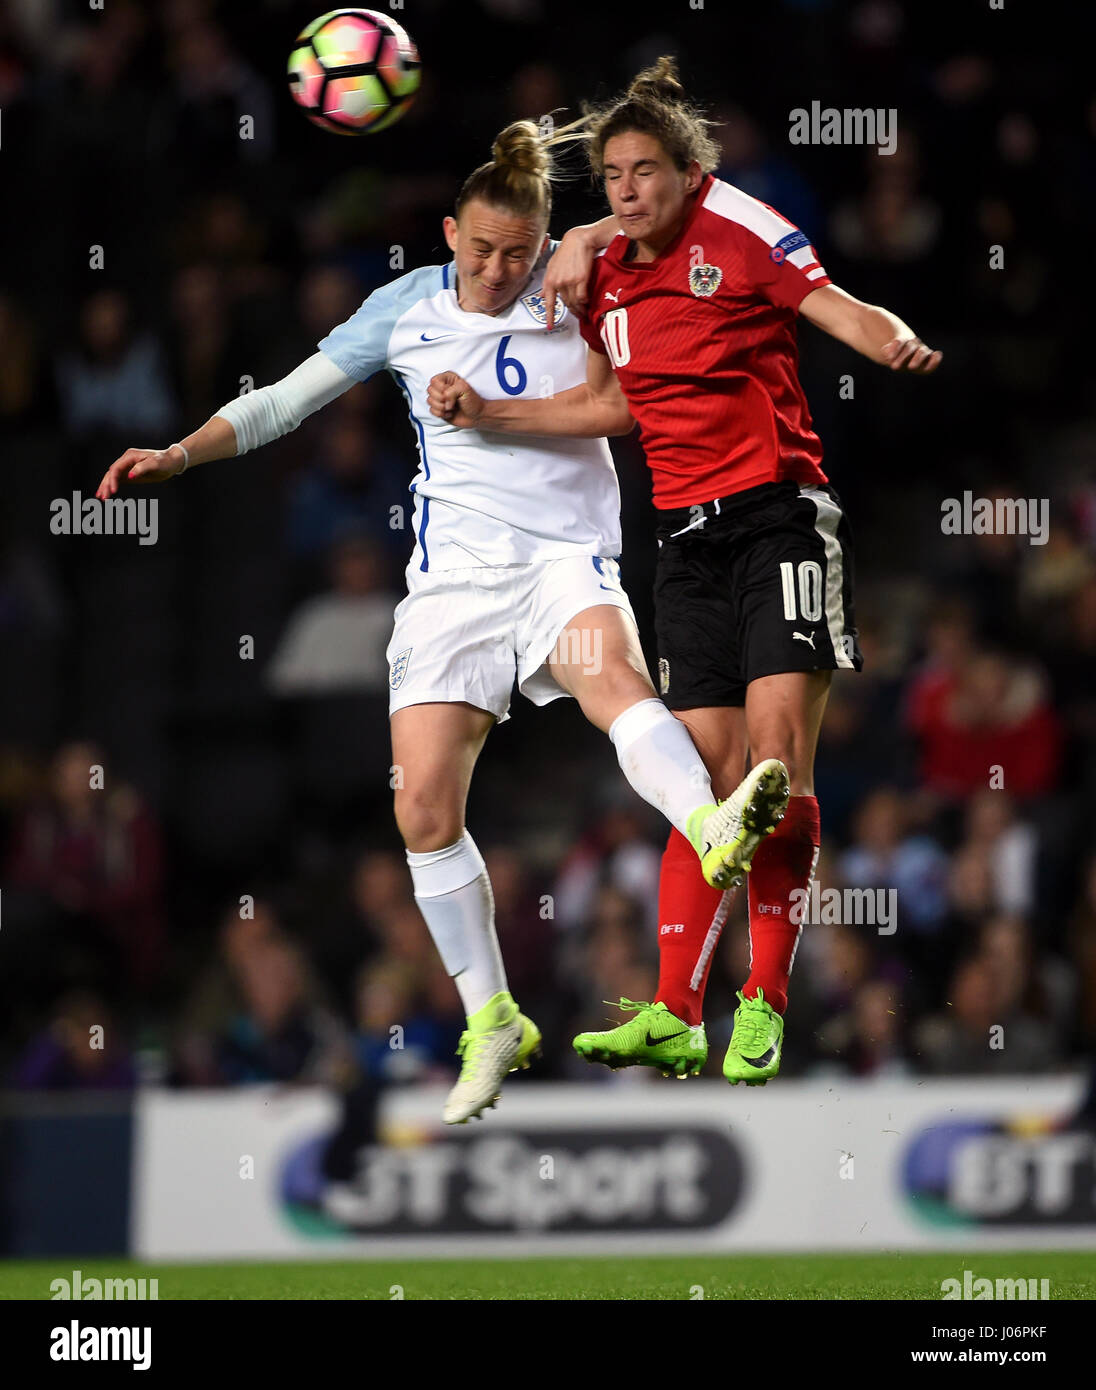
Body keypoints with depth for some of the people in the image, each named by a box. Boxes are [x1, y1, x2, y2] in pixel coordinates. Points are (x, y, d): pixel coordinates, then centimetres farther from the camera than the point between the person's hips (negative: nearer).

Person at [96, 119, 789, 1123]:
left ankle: (716, 832, -63)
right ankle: (492, 1023, 9)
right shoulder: (408, 308, 8)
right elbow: (286, 400, 13)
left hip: (566, 558, -2)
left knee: (615, 677, -36)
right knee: (425, 807, -7)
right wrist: (181, 454, 1)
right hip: (454, 578, 2)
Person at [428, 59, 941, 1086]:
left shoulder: (736, 229, -4)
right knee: (707, 779, 3)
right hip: (688, 536, 5)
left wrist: (899, 344, -32)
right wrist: (486, 414, 19)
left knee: (776, 753, -13)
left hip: (781, 514, -5)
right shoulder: (606, 279, 12)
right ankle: (674, 1013, -1)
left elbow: (842, 311, -11)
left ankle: (765, 1004, -10)